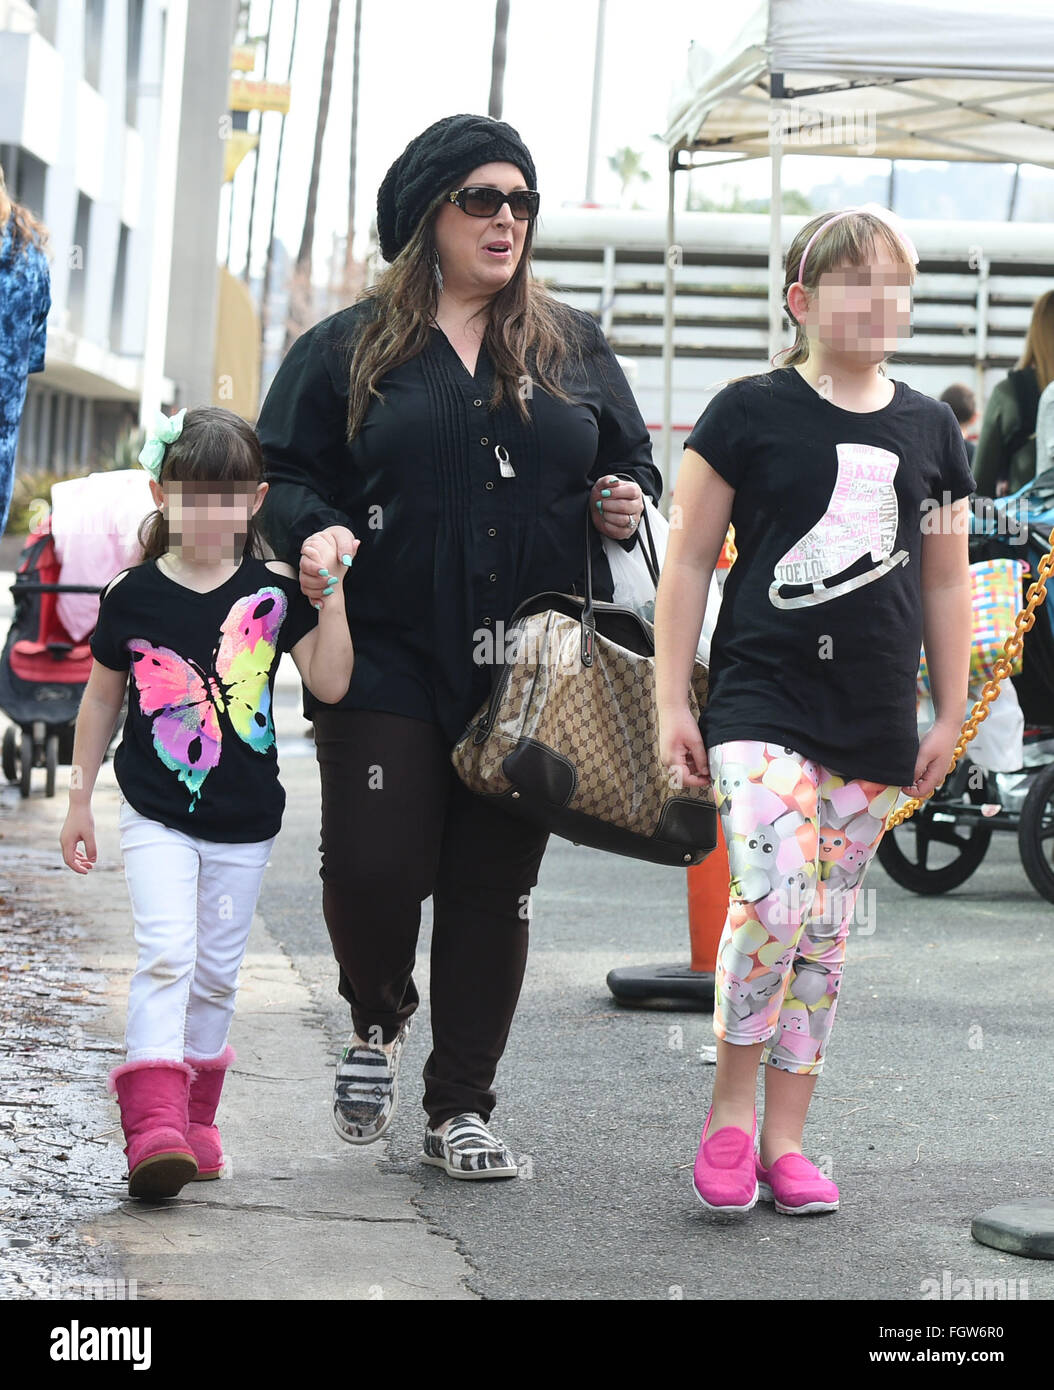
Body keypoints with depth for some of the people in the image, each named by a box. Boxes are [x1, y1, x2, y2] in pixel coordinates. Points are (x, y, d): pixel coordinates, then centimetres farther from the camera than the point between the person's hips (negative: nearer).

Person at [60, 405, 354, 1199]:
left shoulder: (275, 593, -2)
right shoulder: (133, 596, -3)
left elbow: (330, 684, -9)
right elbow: (103, 697, 8)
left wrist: (331, 596, -17)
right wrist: (81, 797, 10)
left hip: (243, 823, 2)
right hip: (157, 814, -2)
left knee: (216, 971, 11)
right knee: (166, 955, -17)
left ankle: (194, 1115, 26)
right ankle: (153, 1125, -26)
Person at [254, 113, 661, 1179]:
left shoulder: (573, 350, 13)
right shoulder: (347, 350, 5)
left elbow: (632, 460, 21)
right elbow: (281, 475, 6)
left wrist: (628, 502, -1)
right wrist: (312, 531, -15)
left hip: (531, 675, 2)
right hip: (387, 662, -2)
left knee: (495, 890, 4)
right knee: (375, 867, -11)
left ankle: (462, 1108, 16)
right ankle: (377, 1022, 23)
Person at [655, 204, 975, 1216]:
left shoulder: (929, 431, 10)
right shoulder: (751, 413, -2)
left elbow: (945, 584, 17)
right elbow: (688, 563, 0)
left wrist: (949, 717, 14)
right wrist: (671, 705, -3)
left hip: (875, 727, 4)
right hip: (761, 704, -4)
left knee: (824, 933, 8)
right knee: (772, 900, -20)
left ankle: (784, 1138, 17)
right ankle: (731, 1110, -1)